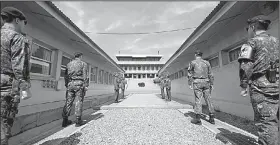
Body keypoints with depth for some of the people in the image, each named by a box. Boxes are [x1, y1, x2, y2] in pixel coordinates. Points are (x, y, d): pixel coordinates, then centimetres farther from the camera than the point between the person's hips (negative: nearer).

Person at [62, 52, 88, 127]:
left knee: (68, 101, 8)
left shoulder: (69, 64, 15)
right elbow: (85, 76, -6)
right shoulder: (83, 64, 1)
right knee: (79, 102, 0)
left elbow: (66, 76, 14)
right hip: (79, 84, -4)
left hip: (70, 84, 5)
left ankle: (65, 120, 12)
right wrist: (86, 86, -6)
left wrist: (66, 85, 18)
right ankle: (78, 121, 4)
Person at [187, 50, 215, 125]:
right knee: (208, 99, 7)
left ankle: (197, 119, -2)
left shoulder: (192, 62, 2)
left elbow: (190, 74, -2)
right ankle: (211, 118, 12)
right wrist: (211, 84, 12)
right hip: (206, 82, 4)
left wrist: (190, 84, 0)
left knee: (198, 100, -4)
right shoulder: (206, 62, 12)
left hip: (197, 82, -4)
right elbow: (210, 74, 9)